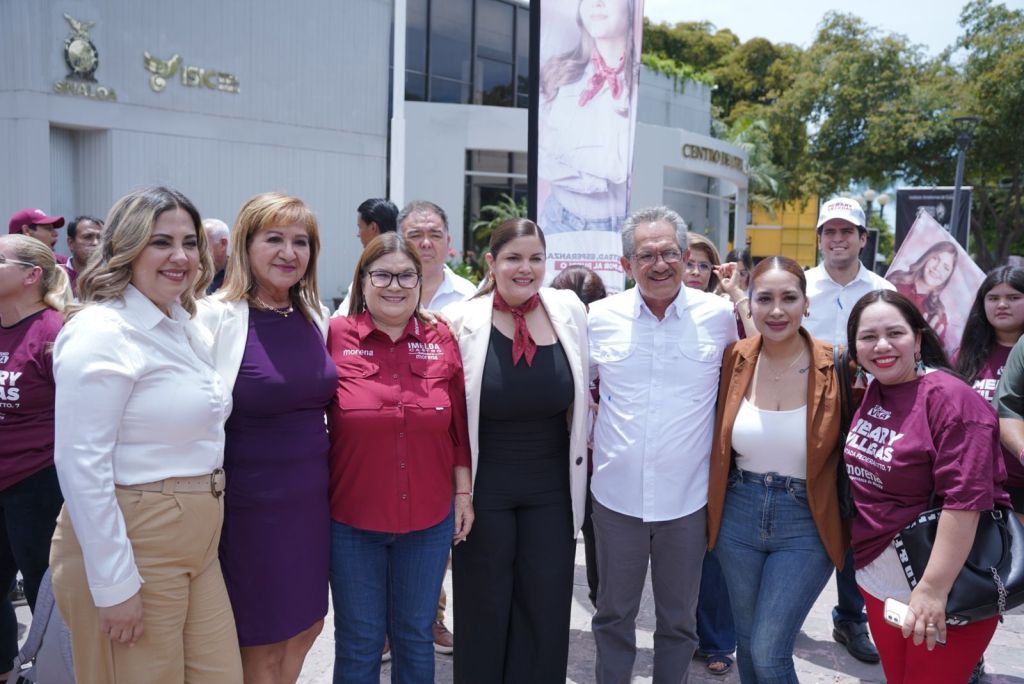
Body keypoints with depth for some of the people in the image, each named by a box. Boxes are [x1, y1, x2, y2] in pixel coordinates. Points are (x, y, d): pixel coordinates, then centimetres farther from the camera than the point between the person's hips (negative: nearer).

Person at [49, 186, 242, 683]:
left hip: (197, 547, 8)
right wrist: (114, 584, -19)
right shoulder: (101, 333, -16)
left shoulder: (185, 327, 10)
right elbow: (81, 466, -20)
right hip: (131, 548, -8)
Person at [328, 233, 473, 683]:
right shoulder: (335, 336, -8)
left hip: (429, 521, 2)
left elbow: (460, 427, 5)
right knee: (358, 643, 13)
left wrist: (463, 494, 5)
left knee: (415, 637, 18)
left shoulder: (442, 341, 0)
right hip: (351, 521, -2)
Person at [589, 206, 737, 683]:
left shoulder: (719, 315, -5)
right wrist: (587, 438, 5)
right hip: (616, 495, 1)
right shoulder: (601, 317, -3)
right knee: (613, 615, 16)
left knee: (679, 620, 16)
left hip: (688, 496, 0)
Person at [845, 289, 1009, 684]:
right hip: (878, 578, 7)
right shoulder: (871, 393, 2)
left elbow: (964, 500, -24)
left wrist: (933, 589, -24)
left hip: (944, 586, -7)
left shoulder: (948, 399, -19)